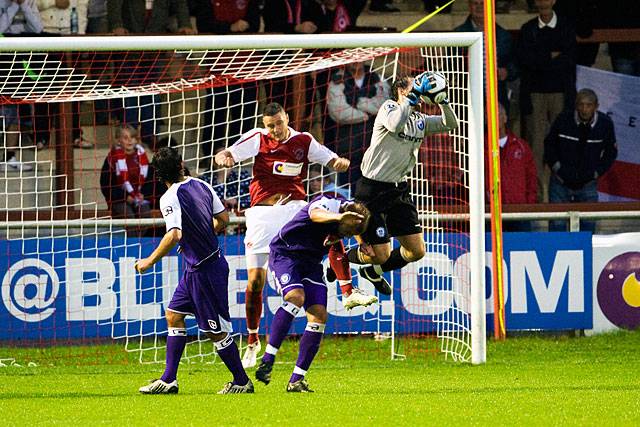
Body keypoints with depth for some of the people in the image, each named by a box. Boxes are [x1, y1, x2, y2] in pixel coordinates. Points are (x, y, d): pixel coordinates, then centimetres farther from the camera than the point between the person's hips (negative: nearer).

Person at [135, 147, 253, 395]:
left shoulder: (170, 198, -19)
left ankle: (242, 381, 12)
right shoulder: (201, 186, 4)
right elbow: (223, 219, 10)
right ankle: (168, 380, 15)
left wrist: (150, 261, -18)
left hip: (203, 271, -9)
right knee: (174, 315, 14)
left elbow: (174, 236, -30)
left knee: (216, 331, 1)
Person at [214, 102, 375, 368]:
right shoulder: (258, 139, 2)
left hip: (295, 206, 1)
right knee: (255, 280, -4)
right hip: (262, 212, -1)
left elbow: (332, 161, 8)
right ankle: (252, 341, 12)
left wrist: (341, 162, -17)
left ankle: (348, 293, -25)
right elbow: (223, 156, -7)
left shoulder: (304, 141, 7)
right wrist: (223, 158, -33)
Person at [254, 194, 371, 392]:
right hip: (284, 254, -7)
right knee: (296, 296, -31)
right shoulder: (327, 203, -24)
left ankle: (297, 379, -4)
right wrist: (338, 217, -72)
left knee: (319, 315, -8)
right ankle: (267, 359, -29)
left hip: (311, 263, 7)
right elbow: (316, 214, -51)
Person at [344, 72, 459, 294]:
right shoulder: (389, 107, -10)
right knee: (380, 254, -8)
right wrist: (413, 96, -24)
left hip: (400, 190, 7)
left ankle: (374, 271, 30)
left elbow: (451, 124, 11)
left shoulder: (419, 120, 11)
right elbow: (395, 125, -32)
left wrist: (442, 100, -5)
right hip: (373, 190, -7)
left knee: (417, 251, 4)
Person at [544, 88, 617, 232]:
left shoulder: (605, 124, -7)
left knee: (588, 224, 3)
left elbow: (611, 152, 8)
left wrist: (597, 172, 0)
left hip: (588, 183, 1)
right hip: (561, 182, -1)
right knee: (557, 223, -2)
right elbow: (549, 144, 6)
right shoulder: (563, 120, -11)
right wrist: (556, 167, -2)